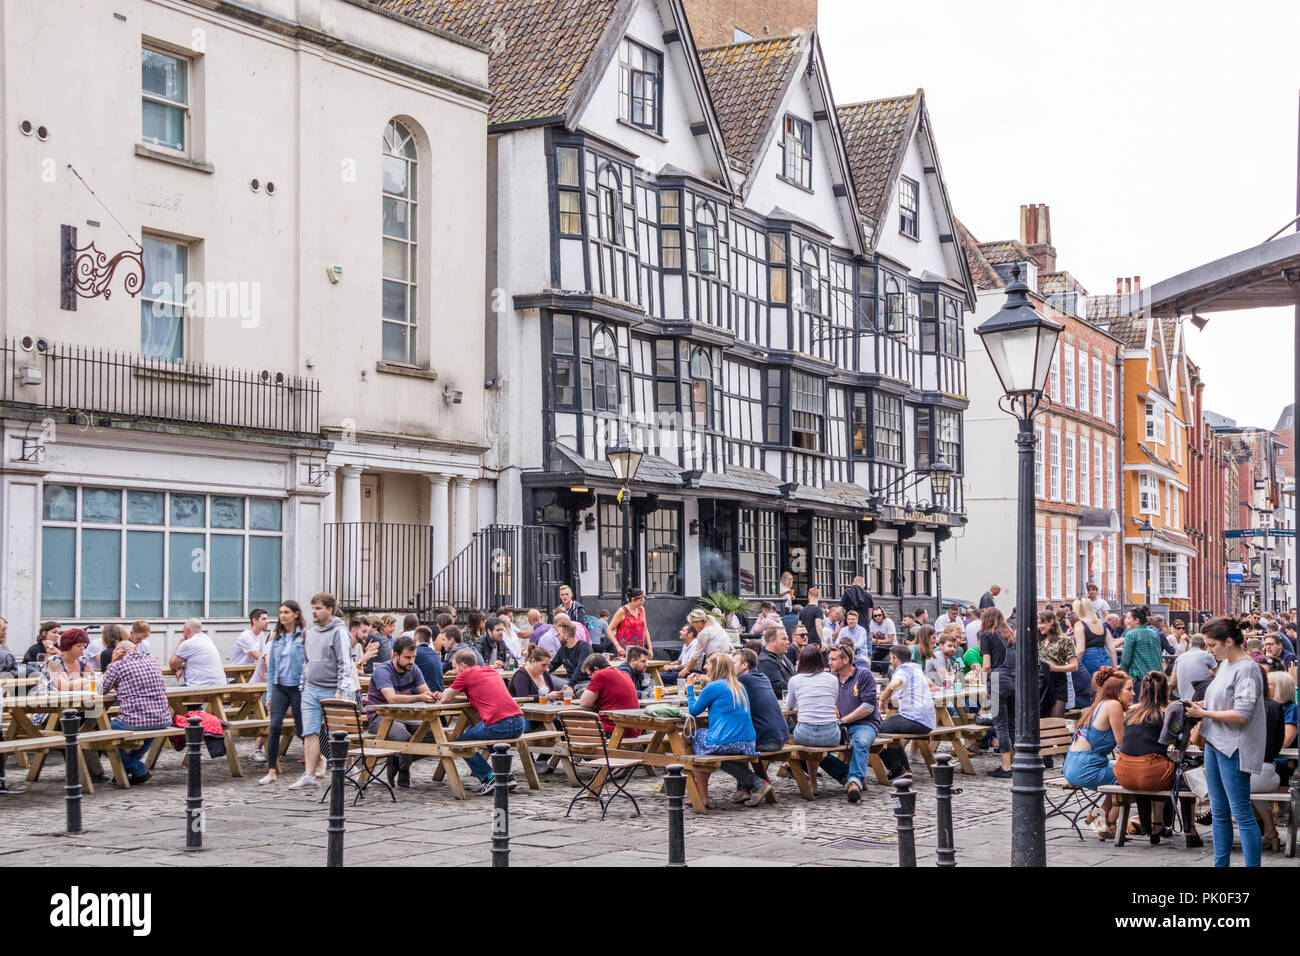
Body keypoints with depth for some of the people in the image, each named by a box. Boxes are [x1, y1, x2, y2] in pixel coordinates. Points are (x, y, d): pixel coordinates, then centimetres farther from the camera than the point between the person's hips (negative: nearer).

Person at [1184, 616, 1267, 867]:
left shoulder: (1247, 669, -17)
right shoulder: (1224, 664, 11)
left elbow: (1242, 714, -22)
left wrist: (1204, 713, -16)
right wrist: (1199, 705, 5)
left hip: (1234, 749, -9)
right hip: (1214, 743, 9)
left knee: (1241, 813, -6)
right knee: (1218, 812, 15)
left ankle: (1253, 864, 0)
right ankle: (1220, 863, 23)